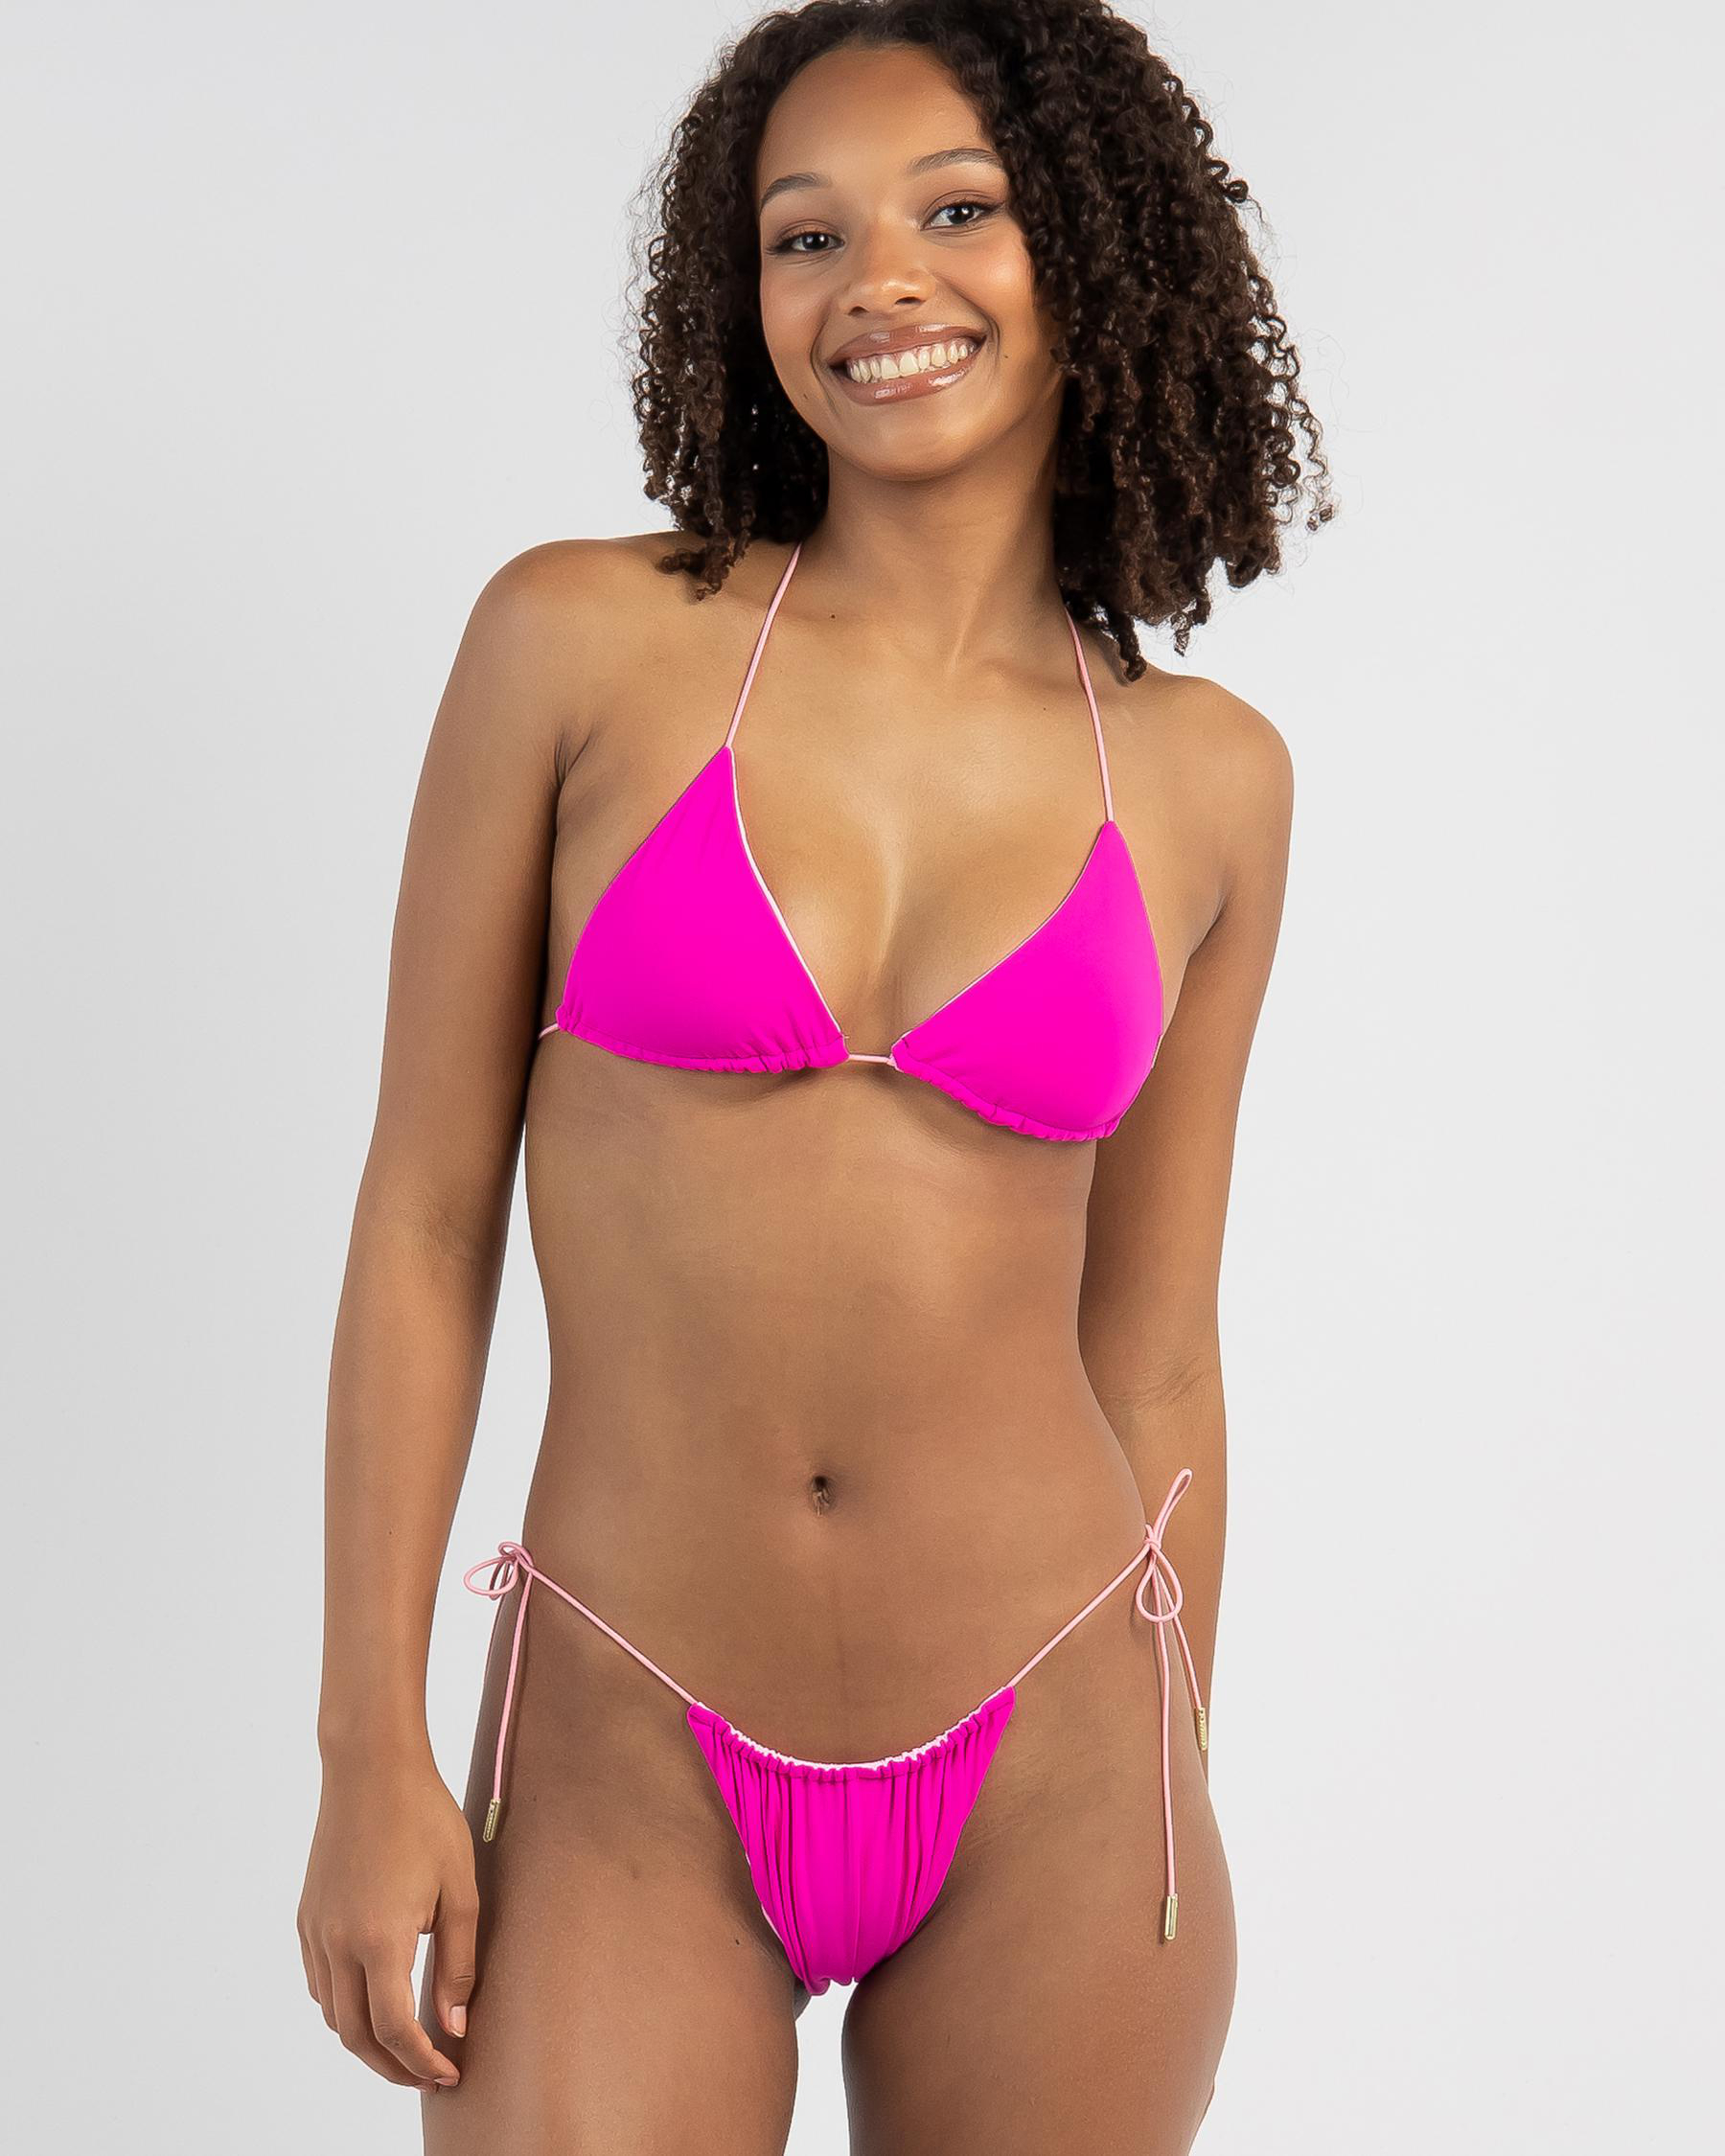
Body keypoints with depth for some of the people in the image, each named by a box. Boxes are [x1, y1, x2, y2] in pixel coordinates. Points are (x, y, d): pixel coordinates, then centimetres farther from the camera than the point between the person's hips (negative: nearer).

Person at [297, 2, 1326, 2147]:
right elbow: (423, 1212, -2)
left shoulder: (1207, 780, 1)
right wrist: (371, 1745, -5)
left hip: (1053, 1764, 2)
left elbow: (1157, 1359, 7)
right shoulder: (583, 642, -4)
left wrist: (1178, 1841, 10)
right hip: (632, 1774, -1)